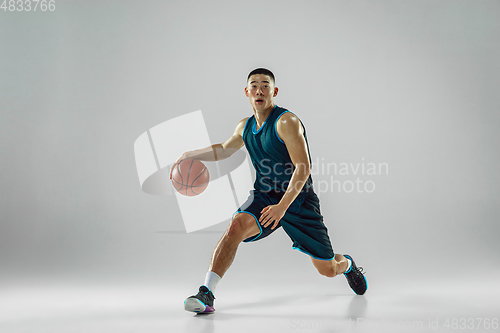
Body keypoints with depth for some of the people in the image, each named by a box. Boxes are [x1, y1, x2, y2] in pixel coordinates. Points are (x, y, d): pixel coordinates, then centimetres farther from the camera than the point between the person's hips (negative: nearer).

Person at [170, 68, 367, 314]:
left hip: (298, 199, -4)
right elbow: (224, 149, 22)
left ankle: (346, 264, 44)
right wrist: (190, 154, 11)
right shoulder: (245, 127, 3)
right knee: (237, 225, -30)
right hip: (264, 196, 4)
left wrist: (282, 206, -30)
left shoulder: (287, 122, -18)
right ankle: (206, 294, -28)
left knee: (328, 270, 5)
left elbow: (303, 169, -23)